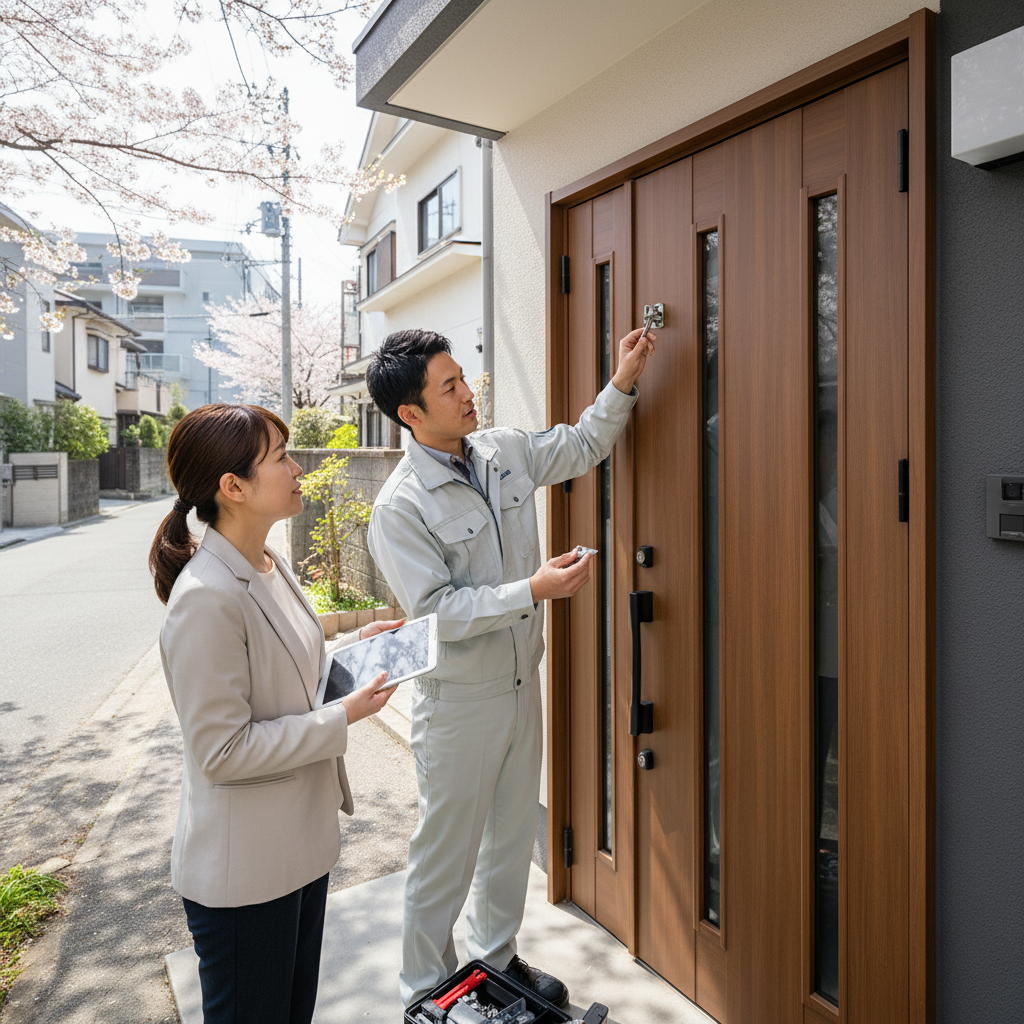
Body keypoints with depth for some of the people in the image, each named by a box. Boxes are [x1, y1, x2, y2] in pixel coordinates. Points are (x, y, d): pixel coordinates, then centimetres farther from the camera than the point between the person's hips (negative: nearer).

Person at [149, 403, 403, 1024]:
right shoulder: (206, 598, -27)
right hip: (243, 868, -8)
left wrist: (354, 646, 0)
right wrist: (343, 717, -21)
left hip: (303, 840, 8)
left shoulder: (271, 565, 1)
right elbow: (223, 751, -25)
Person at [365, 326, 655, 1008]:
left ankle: (497, 956, 45)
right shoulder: (400, 507, -20)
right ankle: (427, 988, 34)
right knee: (448, 849, 10)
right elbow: (438, 609, -23)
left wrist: (623, 382, 3)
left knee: (514, 831, 22)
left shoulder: (506, 451, 0)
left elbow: (585, 446, 14)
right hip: (459, 701, -6)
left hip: (521, 682, 7)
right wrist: (534, 589, -26)